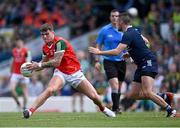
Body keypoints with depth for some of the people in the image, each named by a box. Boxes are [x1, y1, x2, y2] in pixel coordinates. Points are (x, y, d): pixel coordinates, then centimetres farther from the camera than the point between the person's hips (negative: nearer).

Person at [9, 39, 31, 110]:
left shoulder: (26, 51, -8)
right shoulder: (14, 51, 10)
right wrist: (11, 72, 25)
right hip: (15, 74, 4)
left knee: (24, 91, 1)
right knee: (12, 89, -11)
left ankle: (24, 106, 11)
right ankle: (18, 103, 8)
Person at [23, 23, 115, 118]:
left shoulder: (60, 42, -22)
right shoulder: (45, 47, 1)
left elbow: (56, 62, -27)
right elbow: (44, 62, 16)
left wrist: (39, 65, -24)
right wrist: (35, 66, -5)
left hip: (75, 73, -3)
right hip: (60, 73, 3)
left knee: (94, 96, -1)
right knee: (49, 90, -30)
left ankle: (103, 109, 33)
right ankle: (30, 111, -40)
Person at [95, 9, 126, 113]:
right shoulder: (104, 30, -2)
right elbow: (98, 46, 4)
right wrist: (97, 60, -2)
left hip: (121, 61, 3)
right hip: (109, 61, -3)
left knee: (119, 87, 10)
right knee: (114, 84, -19)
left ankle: (115, 107, 25)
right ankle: (116, 108, -17)